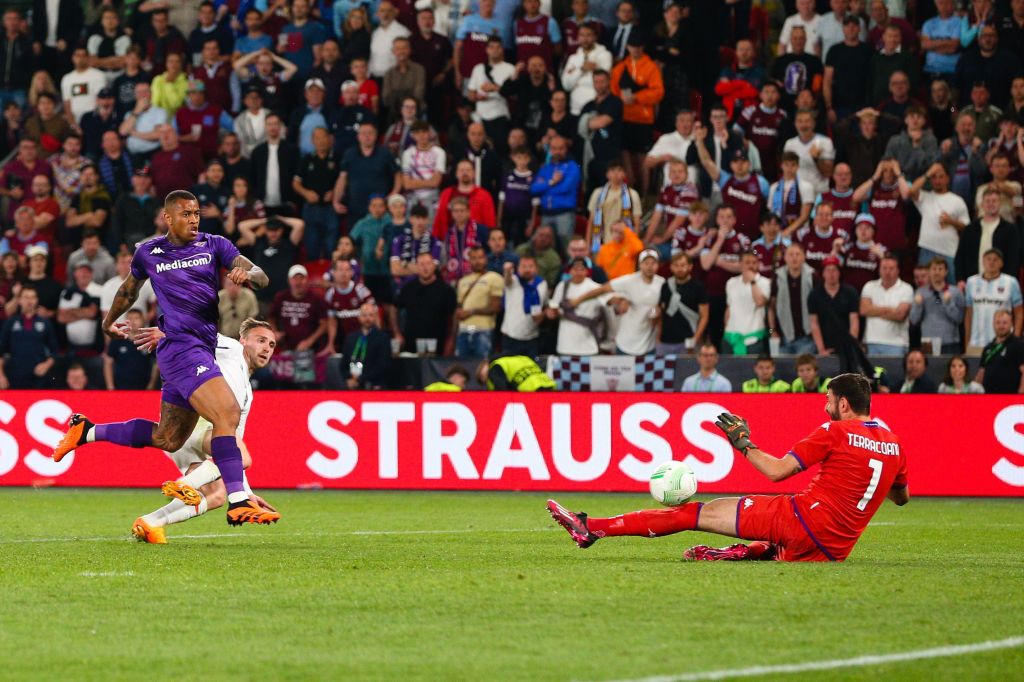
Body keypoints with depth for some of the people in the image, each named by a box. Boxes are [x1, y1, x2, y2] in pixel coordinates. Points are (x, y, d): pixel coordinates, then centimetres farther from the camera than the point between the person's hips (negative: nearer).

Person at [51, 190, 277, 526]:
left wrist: (247, 274, -23)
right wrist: (109, 320, 37)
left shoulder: (214, 245, 9)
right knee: (227, 413, -24)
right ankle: (238, 502, -28)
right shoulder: (148, 253, 6)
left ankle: (87, 431, 33)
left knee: (166, 440, 13)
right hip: (180, 345, -5)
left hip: (204, 347, 5)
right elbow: (129, 288, 26)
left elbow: (261, 276, 0)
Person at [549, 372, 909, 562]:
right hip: (835, 548, 6)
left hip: (804, 517, -6)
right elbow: (902, 497, 28)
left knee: (697, 512, -1)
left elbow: (777, 471, -8)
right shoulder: (893, 443, 13)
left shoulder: (835, 432, -5)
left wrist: (742, 443, 5)